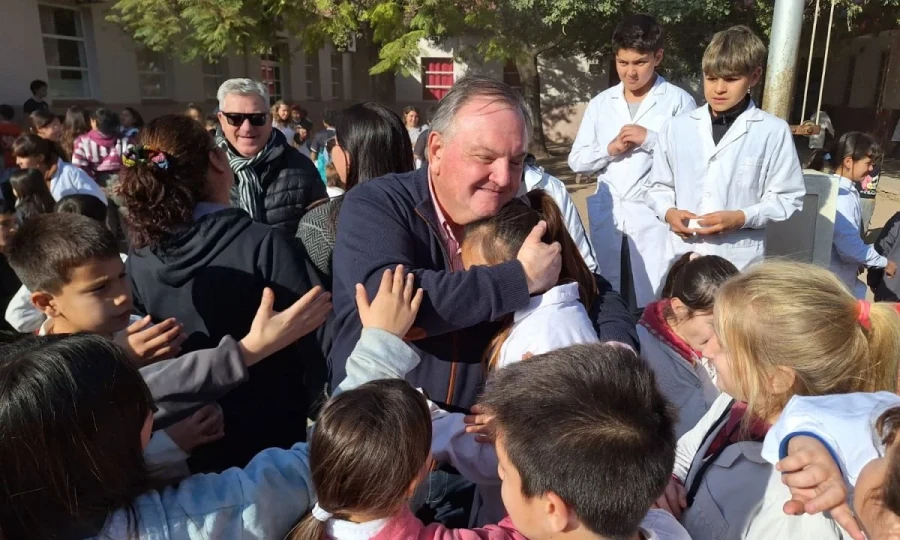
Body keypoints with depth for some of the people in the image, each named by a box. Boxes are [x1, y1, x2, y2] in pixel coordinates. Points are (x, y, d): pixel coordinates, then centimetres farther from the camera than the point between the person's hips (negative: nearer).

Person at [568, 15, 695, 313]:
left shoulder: (678, 101, 0)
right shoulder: (601, 103, 11)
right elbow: (576, 161, 9)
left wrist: (650, 139, -14)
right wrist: (609, 149, -7)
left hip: (655, 216, -3)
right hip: (607, 215, 4)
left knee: (655, 302, -1)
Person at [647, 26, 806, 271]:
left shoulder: (773, 132, -3)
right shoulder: (676, 128, 5)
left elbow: (788, 197, 0)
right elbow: (659, 186, 13)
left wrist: (742, 217, -14)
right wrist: (669, 212, -7)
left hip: (740, 263, -2)